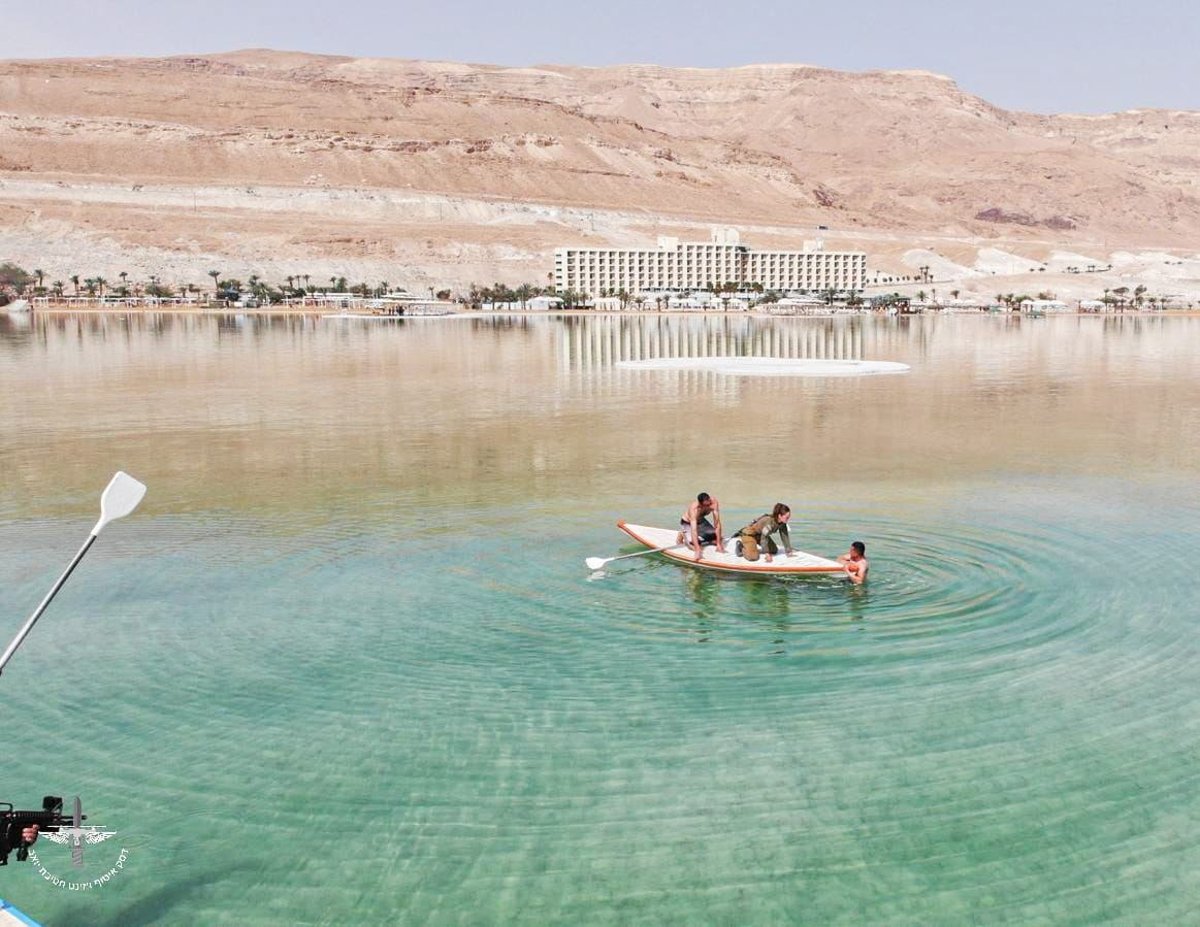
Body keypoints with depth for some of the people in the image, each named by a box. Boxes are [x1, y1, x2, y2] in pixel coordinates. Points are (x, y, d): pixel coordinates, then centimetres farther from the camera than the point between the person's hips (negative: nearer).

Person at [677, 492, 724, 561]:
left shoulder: (714, 503, -30)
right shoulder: (694, 509, -40)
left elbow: (717, 524, -27)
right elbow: (694, 530, -46)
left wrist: (718, 543, -31)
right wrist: (697, 550, -53)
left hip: (701, 521, 4)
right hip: (688, 524, -4)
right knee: (695, 546, -24)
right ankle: (683, 535, 6)